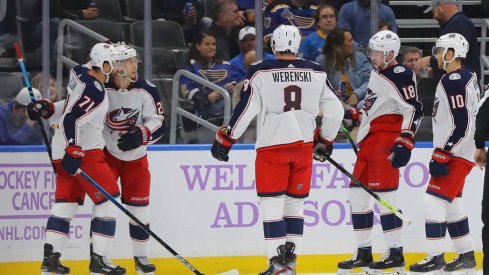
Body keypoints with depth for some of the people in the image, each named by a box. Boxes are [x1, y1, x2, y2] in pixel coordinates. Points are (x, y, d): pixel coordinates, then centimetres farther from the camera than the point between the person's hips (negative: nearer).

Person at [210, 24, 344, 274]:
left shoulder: (260, 73, -6)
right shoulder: (315, 73, 5)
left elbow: (244, 111, -8)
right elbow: (335, 111, 7)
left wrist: (224, 140, 3)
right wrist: (325, 140, 22)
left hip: (272, 145, -4)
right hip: (303, 145, 4)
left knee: (272, 203, 0)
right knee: (295, 202, 14)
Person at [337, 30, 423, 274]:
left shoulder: (399, 76, -13)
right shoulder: (377, 74, 19)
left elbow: (413, 110, -20)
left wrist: (404, 143, -25)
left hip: (386, 141, -10)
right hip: (368, 141, 10)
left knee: (385, 196, -11)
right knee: (358, 195, 9)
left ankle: (396, 255, -7)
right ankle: (363, 253, 14)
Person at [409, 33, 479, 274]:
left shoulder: (454, 82, -18)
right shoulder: (467, 77, 14)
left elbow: (460, 124, -24)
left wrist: (442, 155, -22)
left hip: (456, 154, -11)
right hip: (456, 153, 11)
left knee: (434, 201, -11)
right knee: (452, 205, 15)